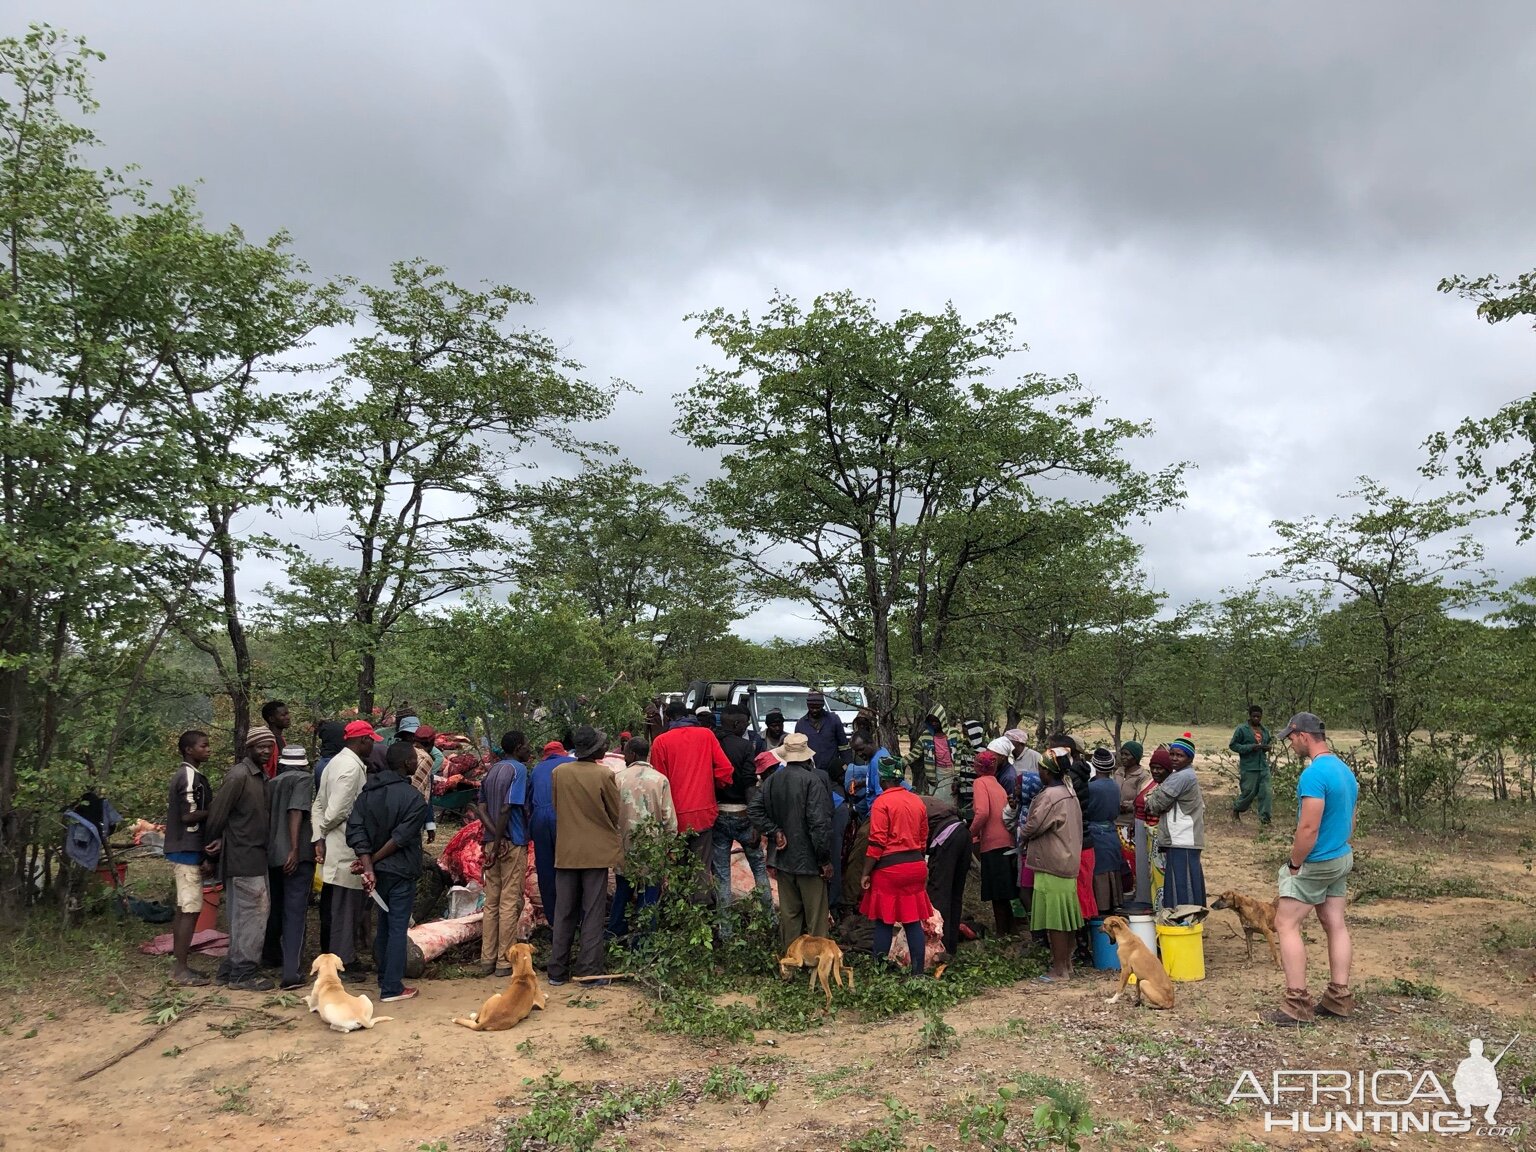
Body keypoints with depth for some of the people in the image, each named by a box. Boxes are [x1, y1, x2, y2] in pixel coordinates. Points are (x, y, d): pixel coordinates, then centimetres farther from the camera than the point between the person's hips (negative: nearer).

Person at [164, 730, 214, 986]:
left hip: (183, 850, 10)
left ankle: (178, 965, 18)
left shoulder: (186, 774, 15)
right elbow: (189, 816, -21)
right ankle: (181, 969, -3)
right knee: (191, 910, -7)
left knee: (184, 909, 13)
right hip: (187, 851, -10)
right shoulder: (191, 777, -16)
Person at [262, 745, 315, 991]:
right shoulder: (305, 779, -4)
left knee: (276, 906, 23)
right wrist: (295, 849, -18)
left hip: (272, 855, 6)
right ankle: (290, 972, -14)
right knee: (295, 911, -7)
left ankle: (271, 955, 39)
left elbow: (266, 816, 16)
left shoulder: (272, 783, 15)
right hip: (296, 856, -6)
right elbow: (296, 812, -16)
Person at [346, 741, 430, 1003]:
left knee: (384, 925, 19)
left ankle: (384, 979, 30)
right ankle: (392, 988, 5)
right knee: (398, 928, 1)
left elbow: (355, 829, -6)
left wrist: (368, 866, -11)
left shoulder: (368, 790, 2)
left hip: (378, 871, 7)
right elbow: (400, 838, -20)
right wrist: (373, 861, -9)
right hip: (401, 871, -6)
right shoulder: (413, 797, -17)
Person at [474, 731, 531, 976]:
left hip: (493, 842, 7)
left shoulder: (492, 770, 13)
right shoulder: (518, 770, -10)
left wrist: (494, 835, -4)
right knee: (510, 903, -1)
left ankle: (487, 959, 16)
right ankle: (505, 962, 4)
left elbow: (480, 806, 7)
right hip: (512, 844, -7)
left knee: (491, 903, 12)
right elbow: (506, 809, -19)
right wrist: (499, 842, -15)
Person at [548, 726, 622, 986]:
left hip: (565, 851, 3)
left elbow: (556, 807, 8)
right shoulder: (604, 775, -13)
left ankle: (557, 971, 16)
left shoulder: (559, 772, -3)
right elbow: (616, 814, -3)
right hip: (597, 851, -3)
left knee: (564, 913, 11)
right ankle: (589, 970, 7)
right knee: (592, 914, 5)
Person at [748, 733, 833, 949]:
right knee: (816, 915, 6)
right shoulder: (813, 781, -17)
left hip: (783, 857, 6)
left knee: (789, 913, 16)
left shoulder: (772, 779, 1)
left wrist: (774, 832, -2)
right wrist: (825, 860, -13)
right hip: (809, 859, -6)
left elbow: (753, 807, -3)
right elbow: (820, 823, -20)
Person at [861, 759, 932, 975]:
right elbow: (923, 840, 15)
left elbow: (877, 843, -13)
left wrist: (866, 873, -7)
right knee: (913, 921, 10)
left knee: (884, 921, 4)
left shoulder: (881, 802, -10)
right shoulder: (918, 802, 9)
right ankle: (918, 972, 12)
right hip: (916, 866, 6)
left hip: (889, 868, -5)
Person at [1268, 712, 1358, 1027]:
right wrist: (1341, 848, 22)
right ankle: (1339, 997, 19)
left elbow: (1309, 828, -25)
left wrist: (1294, 864, -13)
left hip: (1316, 863, -9)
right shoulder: (1345, 769, 8)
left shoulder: (1314, 774, -23)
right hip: (1343, 859, 9)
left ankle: (1297, 1004, -2)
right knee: (1336, 925, 13)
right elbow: (1350, 820, 17)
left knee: (1286, 925, -2)